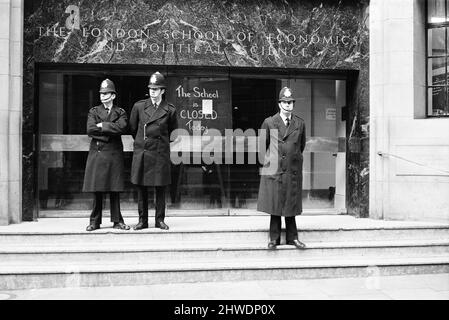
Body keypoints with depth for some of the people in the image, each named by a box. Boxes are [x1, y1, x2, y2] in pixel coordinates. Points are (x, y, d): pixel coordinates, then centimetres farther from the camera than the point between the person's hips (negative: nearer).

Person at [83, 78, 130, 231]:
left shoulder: (120, 112, 9)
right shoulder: (93, 111, 11)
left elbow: (122, 128, -11)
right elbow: (90, 130, -5)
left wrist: (102, 125, -8)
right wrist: (110, 131, -9)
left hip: (114, 154, 0)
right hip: (97, 153, 0)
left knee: (114, 189, 2)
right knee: (97, 190, 1)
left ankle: (117, 220, 10)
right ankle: (95, 221, 10)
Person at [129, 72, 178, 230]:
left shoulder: (170, 110, -1)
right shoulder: (139, 106, 2)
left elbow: (172, 131, 15)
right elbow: (132, 128, 15)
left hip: (160, 154, -1)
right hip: (141, 152, 1)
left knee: (160, 188, 4)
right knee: (141, 188, 5)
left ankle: (160, 220, 14)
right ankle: (142, 220, 15)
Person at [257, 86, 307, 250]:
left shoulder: (300, 123, 7)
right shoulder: (269, 122, 2)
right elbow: (262, 144, 12)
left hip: (293, 170, 1)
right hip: (273, 169, -1)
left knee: (290, 205, 6)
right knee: (274, 206, 3)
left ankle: (292, 237, 18)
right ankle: (274, 238, 13)